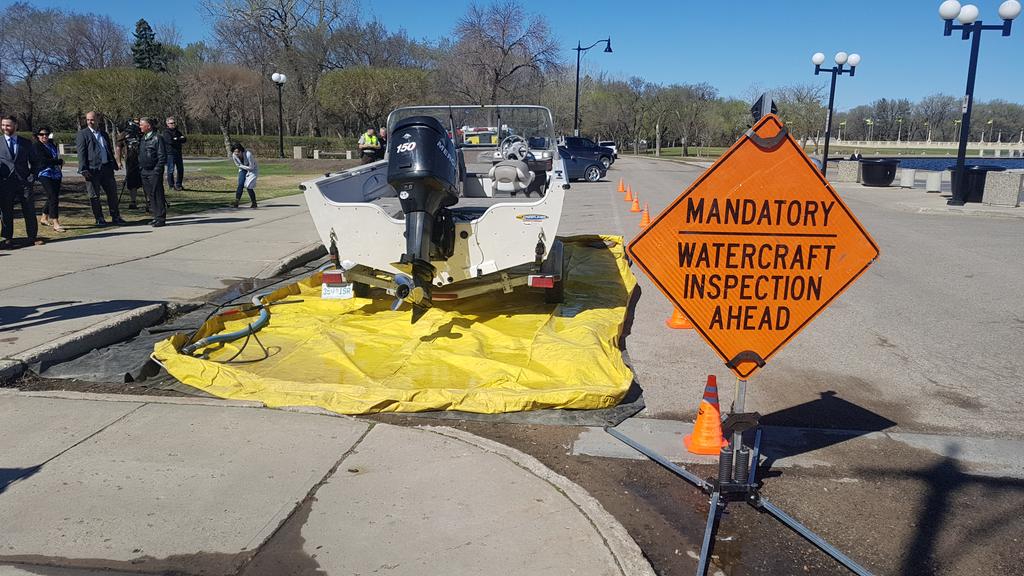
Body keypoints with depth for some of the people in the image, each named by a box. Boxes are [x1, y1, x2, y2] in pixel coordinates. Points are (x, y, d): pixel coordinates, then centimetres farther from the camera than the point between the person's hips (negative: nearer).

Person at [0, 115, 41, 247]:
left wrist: (31, 175, 3)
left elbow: (34, 161, 15)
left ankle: (32, 237, 9)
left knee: (29, 210, 1)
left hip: (24, 181, 0)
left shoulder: (26, 143, 9)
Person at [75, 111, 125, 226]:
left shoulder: (104, 134, 16)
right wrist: (83, 169, -14)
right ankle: (99, 219, 9)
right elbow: (81, 153, -6)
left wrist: (114, 164, 14)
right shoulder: (82, 134, 0)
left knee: (112, 192, 7)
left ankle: (115, 217, 16)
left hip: (106, 168, 5)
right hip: (92, 169, -5)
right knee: (94, 196, 2)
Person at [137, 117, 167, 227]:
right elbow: (140, 155, 23)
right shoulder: (142, 139, 16)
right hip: (144, 172, 8)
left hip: (154, 172, -8)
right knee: (150, 195, 9)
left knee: (157, 195, -7)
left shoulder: (157, 138, -9)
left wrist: (157, 170, -16)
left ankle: (161, 218, -3)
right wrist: (140, 169, 13)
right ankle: (156, 217, 14)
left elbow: (162, 157, -12)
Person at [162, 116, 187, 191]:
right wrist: (180, 139, -7)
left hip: (178, 153, 7)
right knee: (171, 170, -6)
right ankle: (171, 185, 1)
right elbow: (170, 141, -19)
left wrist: (176, 139, -11)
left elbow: (184, 139, 6)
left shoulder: (178, 132, 16)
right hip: (170, 154, -7)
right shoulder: (166, 133, -4)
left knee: (180, 169, 10)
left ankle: (178, 184, 21)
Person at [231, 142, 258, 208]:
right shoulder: (234, 155, -18)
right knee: (240, 184, -13)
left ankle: (254, 203, 4)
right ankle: (236, 203, -15)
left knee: (248, 186, -13)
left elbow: (251, 167, -26)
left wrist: (242, 166, -15)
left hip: (252, 170, -5)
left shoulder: (248, 154, -35)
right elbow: (238, 165, 0)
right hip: (243, 170, 5)